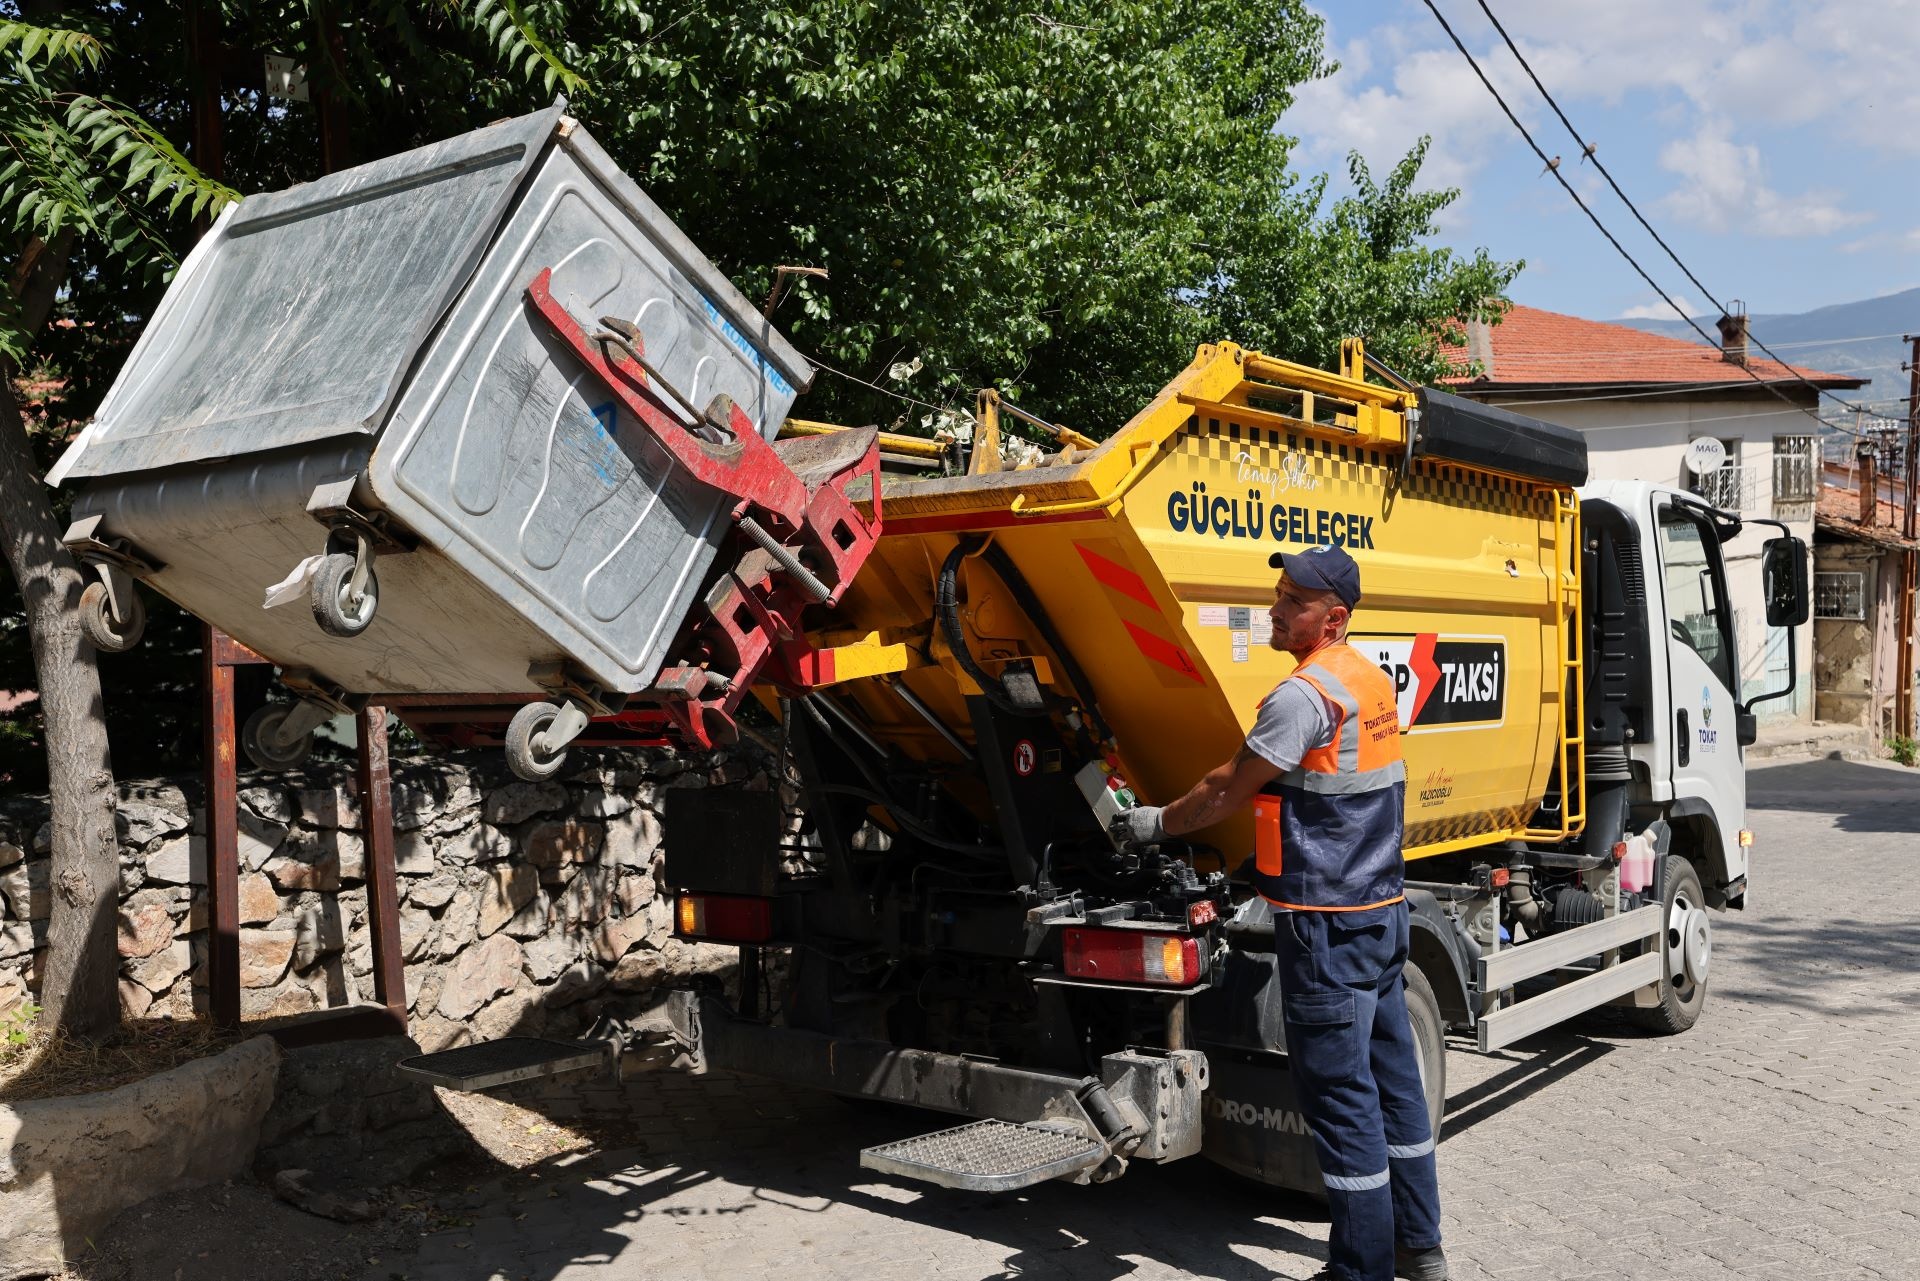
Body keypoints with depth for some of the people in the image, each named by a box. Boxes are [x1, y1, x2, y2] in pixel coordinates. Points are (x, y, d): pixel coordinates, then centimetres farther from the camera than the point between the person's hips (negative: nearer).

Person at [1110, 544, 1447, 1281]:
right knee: (1391, 1077, 16)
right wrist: (1268, 855, 21)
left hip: (1327, 923, -9)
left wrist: (1158, 823, 3)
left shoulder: (1304, 694, -18)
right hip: (1383, 908, 9)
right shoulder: (1375, 682, 11)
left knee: (1339, 1092, -1)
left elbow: (1230, 790, -11)